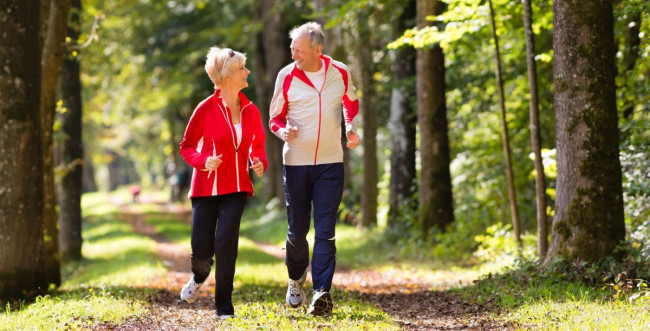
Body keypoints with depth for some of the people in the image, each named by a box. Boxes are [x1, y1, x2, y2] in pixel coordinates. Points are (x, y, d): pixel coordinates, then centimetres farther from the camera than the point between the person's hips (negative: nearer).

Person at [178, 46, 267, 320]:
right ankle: (199, 278, 37)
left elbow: (258, 145, 17)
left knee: (226, 243, -15)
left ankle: (224, 307, -1)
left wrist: (260, 163, -5)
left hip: (236, 187, 2)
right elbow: (186, 147, 0)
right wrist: (203, 161, -20)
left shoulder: (250, 111, 2)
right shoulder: (206, 109, -8)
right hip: (206, 186, -2)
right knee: (201, 251, -2)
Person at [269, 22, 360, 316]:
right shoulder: (286, 76, -5)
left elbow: (351, 103, 20)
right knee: (297, 230, 7)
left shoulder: (340, 73, -2)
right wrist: (284, 132, -18)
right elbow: (275, 118, 5)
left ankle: (322, 292, -11)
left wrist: (350, 127, 0)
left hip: (330, 162, 0)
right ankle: (296, 278, 34)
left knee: (325, 230, -8)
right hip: (296, 162, 0)